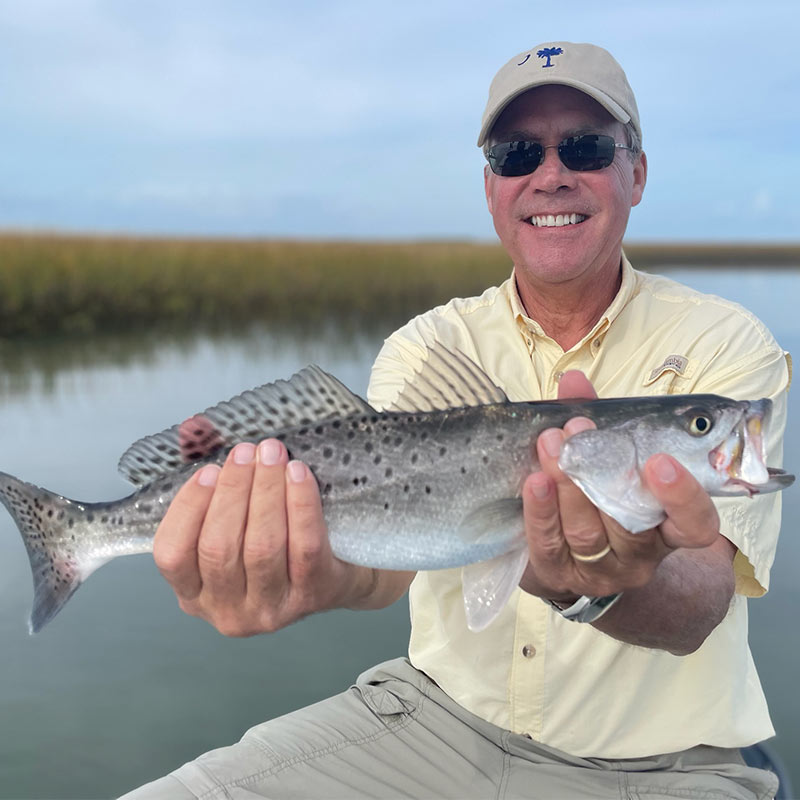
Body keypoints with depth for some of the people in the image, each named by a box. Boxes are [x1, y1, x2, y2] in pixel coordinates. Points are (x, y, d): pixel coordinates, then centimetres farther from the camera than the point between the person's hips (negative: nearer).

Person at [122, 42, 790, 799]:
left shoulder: (727, 346, -9)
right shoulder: (426, 347, -1)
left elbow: (698, 608, -22)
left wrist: (597, 588, -44)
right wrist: (331, 573, -41)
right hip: (439, 715, 2)